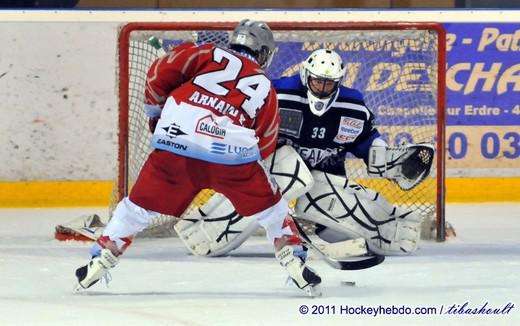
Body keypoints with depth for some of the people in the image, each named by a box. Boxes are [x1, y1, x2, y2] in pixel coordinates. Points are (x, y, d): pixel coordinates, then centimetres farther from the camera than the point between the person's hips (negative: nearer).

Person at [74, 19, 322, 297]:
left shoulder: (209, 55, 19)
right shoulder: (265, 88, 22)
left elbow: (160, 72, 10)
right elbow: (265, 144, 21)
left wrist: (155, 111, 24)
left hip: (176, 143, 0)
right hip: (233, 154, 0)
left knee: (140, 205, 16)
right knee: (270, 207, 22)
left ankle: (99, 262, 15)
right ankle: (294, 262, 16)